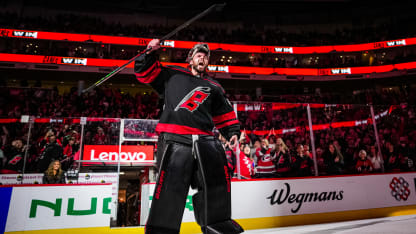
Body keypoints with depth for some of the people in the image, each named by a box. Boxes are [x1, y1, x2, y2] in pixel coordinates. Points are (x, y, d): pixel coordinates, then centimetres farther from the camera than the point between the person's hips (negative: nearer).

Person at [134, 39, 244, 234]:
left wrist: (232, 132, 13)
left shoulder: (214, 87, 26)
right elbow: (145, 73, 18)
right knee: (171, 185, -9)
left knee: (217, 178, 0)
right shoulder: (172, 75, 17)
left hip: (204, 139, 4)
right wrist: (150, 52, 5)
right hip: (174, 139, -3)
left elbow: (225, 114, 25)